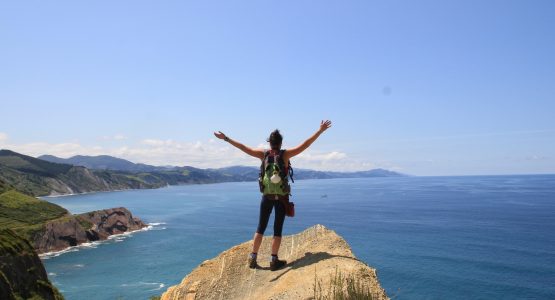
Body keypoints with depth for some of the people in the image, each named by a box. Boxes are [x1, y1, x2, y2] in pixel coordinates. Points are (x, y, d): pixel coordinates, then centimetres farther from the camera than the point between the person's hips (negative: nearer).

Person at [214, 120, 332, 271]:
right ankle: (274, 260, 7)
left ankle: (253, 258, 13)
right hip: (282, 197, -2)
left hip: (267, 195, 3)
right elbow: (305, 145, -12)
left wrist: (225, 138, 10)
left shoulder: (263, 154, -3)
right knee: (278, 229, 5)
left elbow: (242, 147, 2)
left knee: (260, 227, 12)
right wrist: (320, 130, -9)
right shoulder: (285, 154, -10)